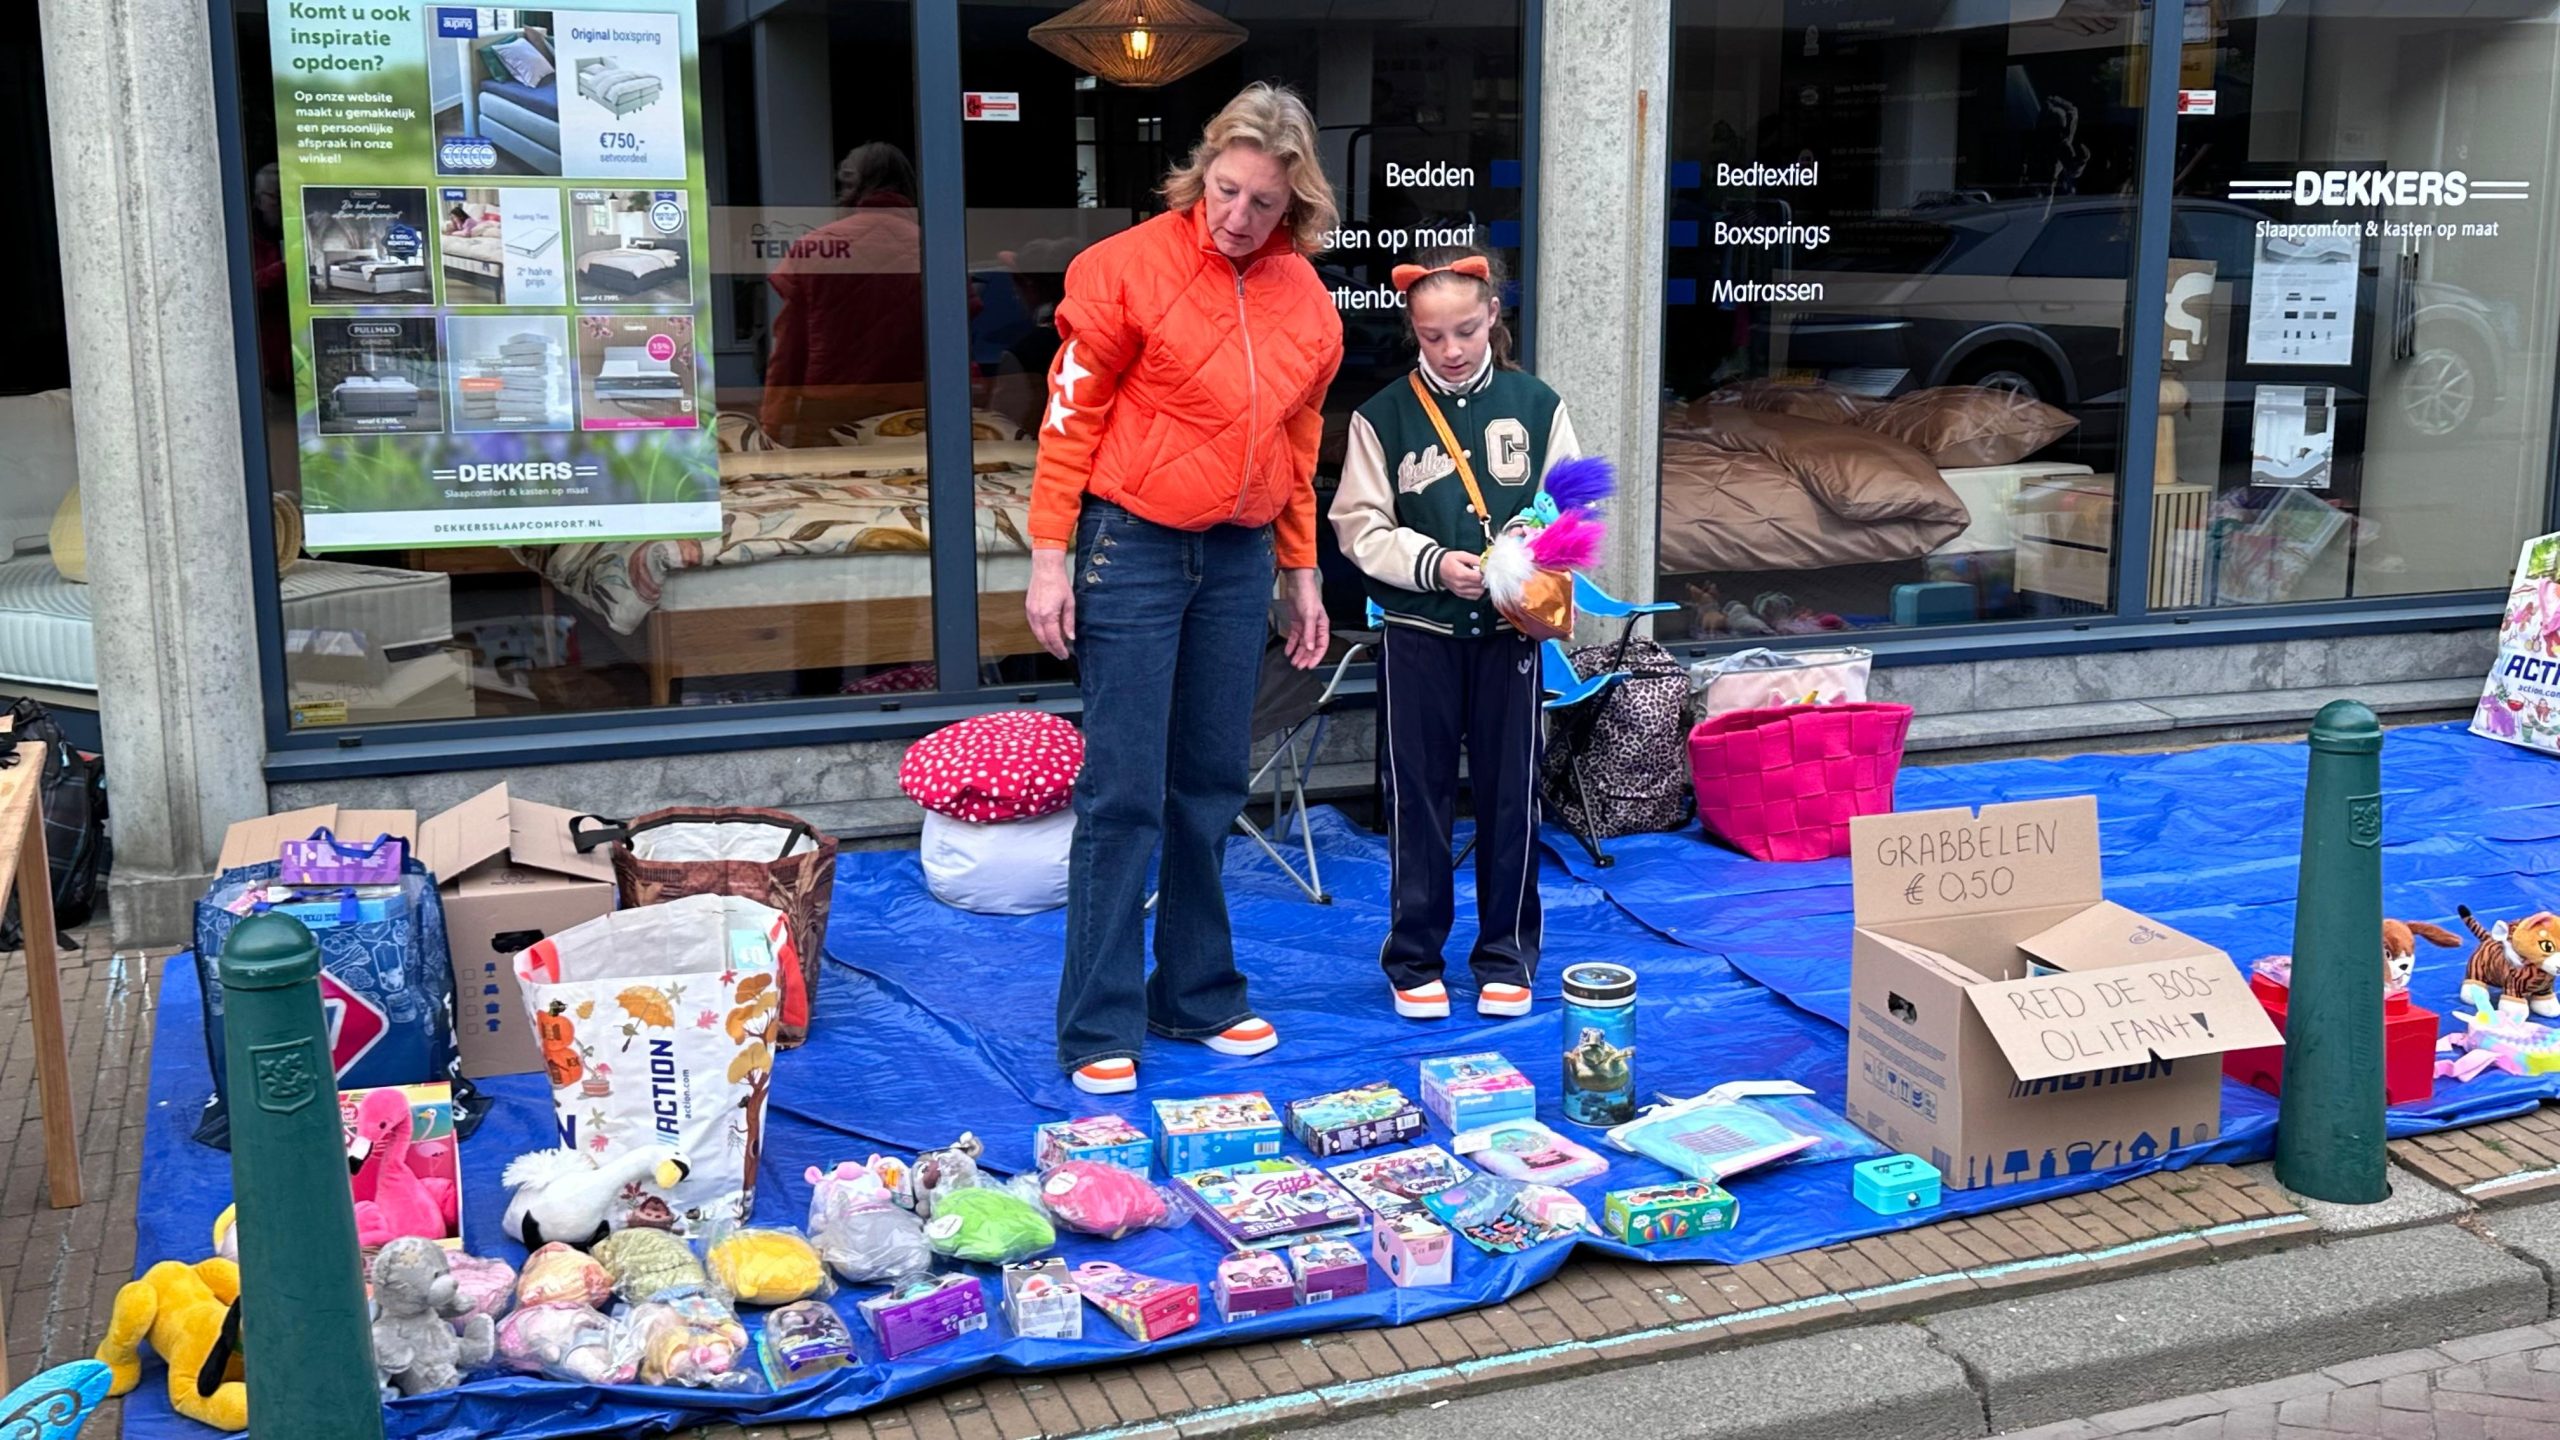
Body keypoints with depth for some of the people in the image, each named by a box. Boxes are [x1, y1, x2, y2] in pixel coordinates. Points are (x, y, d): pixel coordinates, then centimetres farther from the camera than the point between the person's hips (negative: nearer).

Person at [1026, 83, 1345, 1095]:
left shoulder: (1307, 300, 6)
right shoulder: (1131, 267, -10)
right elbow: (1071, 415, -8)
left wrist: (1300, 572, 16)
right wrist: (1050, 558, -11)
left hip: (1238, 558, 5)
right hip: (1131, 546, -5)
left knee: (1210, 791, 11)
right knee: (1124, 794, -3)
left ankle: (1199, 997, 24)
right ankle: (1100, 1031, 5)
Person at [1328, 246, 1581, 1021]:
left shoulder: (1535, 405, 1)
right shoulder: (1384, 415, -2)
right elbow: (1361, 527, -3)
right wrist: (1434, 564, -18)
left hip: (1510, 632, 1)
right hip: (1418, 634, -1)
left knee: (1510, 795, 7)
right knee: (1418, 797, 6)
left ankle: (1506, 956, 21)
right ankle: (1415, 959, 19)